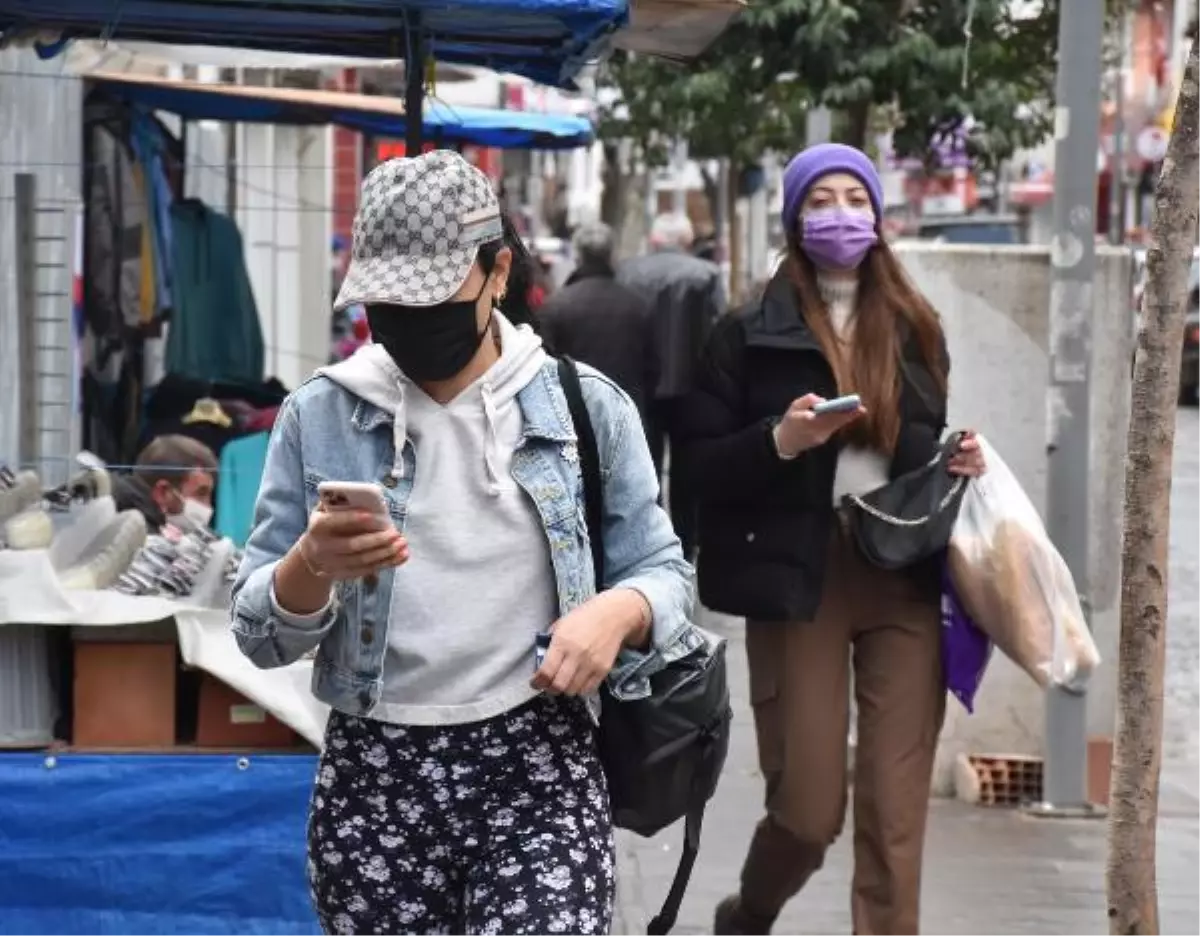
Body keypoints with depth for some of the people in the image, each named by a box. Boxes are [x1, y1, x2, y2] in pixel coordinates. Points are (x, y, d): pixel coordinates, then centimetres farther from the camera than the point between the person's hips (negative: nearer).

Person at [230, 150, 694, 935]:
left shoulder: (586, 406, 3)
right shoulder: (319, 416, 4)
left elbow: (663, 572, 8)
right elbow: (259, 634, 4)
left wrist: (618, 611, -15)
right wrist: (311, 566, -18)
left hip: (538, 765, -2)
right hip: (372, 774, 2)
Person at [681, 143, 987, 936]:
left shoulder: (918, 328, 14)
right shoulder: (750, 334, 1)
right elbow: (700, 467, -3)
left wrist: (961, 463, 2)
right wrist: (779, 441, -20)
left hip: (906, 581, 3)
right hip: (798, 583, -3)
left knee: (897, 812, -1)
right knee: (810, 808, 0)